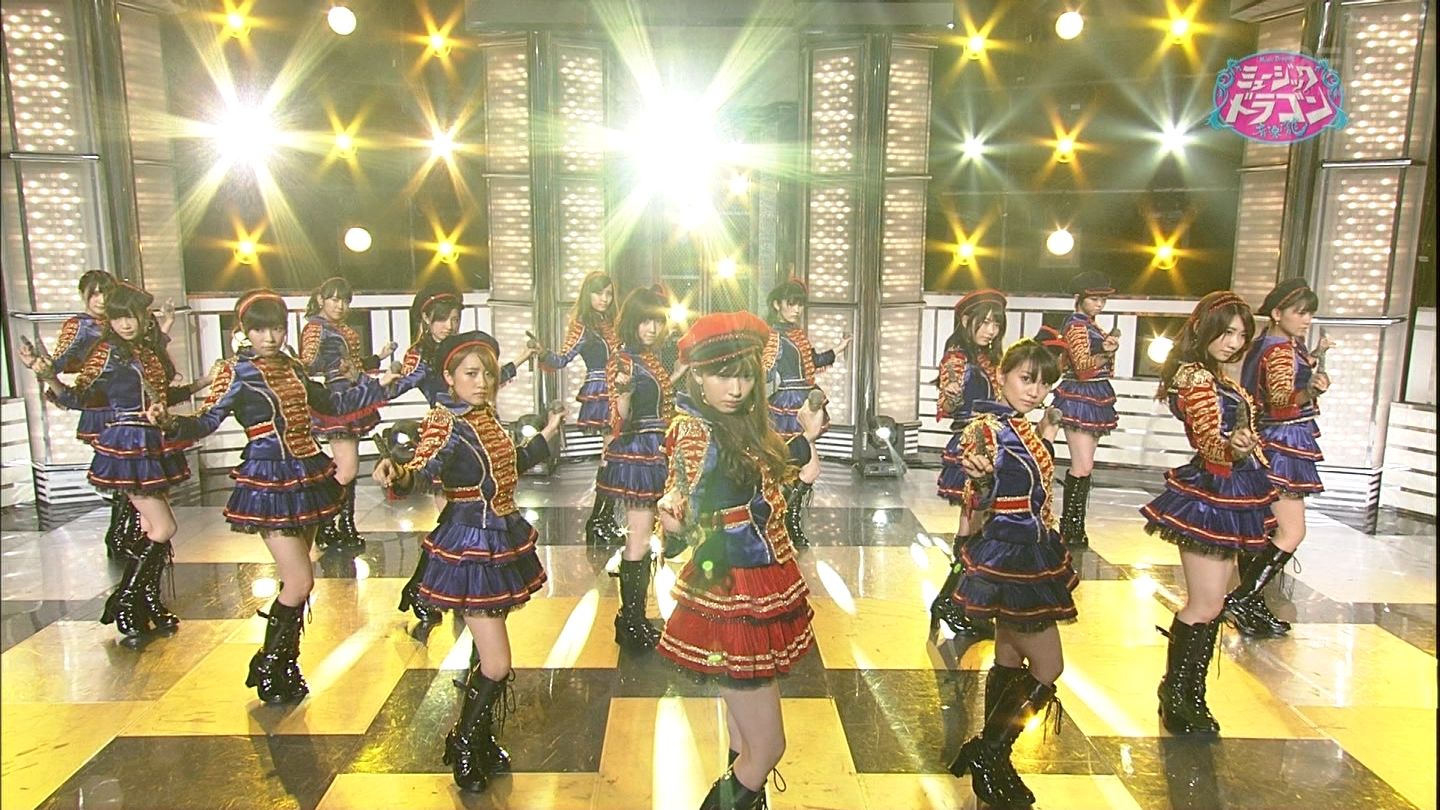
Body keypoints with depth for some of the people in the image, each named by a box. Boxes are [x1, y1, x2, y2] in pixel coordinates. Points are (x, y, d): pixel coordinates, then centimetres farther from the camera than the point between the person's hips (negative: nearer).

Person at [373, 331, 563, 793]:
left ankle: (481, 737, 34)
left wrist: (548, 432, 32)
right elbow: (422, 474, -31)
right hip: (470, 548, -8)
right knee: (497, 664, -5)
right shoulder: (444, 423, -15)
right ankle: (462, 746, 17)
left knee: (489, 656, 17)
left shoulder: (488, 417, 8)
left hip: (504, 541, 8)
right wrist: (395, 473, -53)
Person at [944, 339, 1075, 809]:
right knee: (1048, 667, -2)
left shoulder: (1024, 428, 8)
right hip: (1006, 561, -9)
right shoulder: (987, 428, -19)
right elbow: (980, 506, -26)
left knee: (1010, 660, 17)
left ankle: (989, 757, 30)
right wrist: (979, 478, -45)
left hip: (1029, 557, 9)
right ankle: (988, 759, 10)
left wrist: (1047, 441, 15)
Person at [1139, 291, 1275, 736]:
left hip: (1230, 496, 10)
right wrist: (1234, 448, -44)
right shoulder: (1196, 377, -16)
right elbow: (1209, 441, -26)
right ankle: (1175, 698, 6)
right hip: (1209, 495, -10)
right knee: (1206, 605, -6)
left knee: (1212, 602, 13)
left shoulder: (1218, 377, 13)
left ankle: (1192, 694, 22)